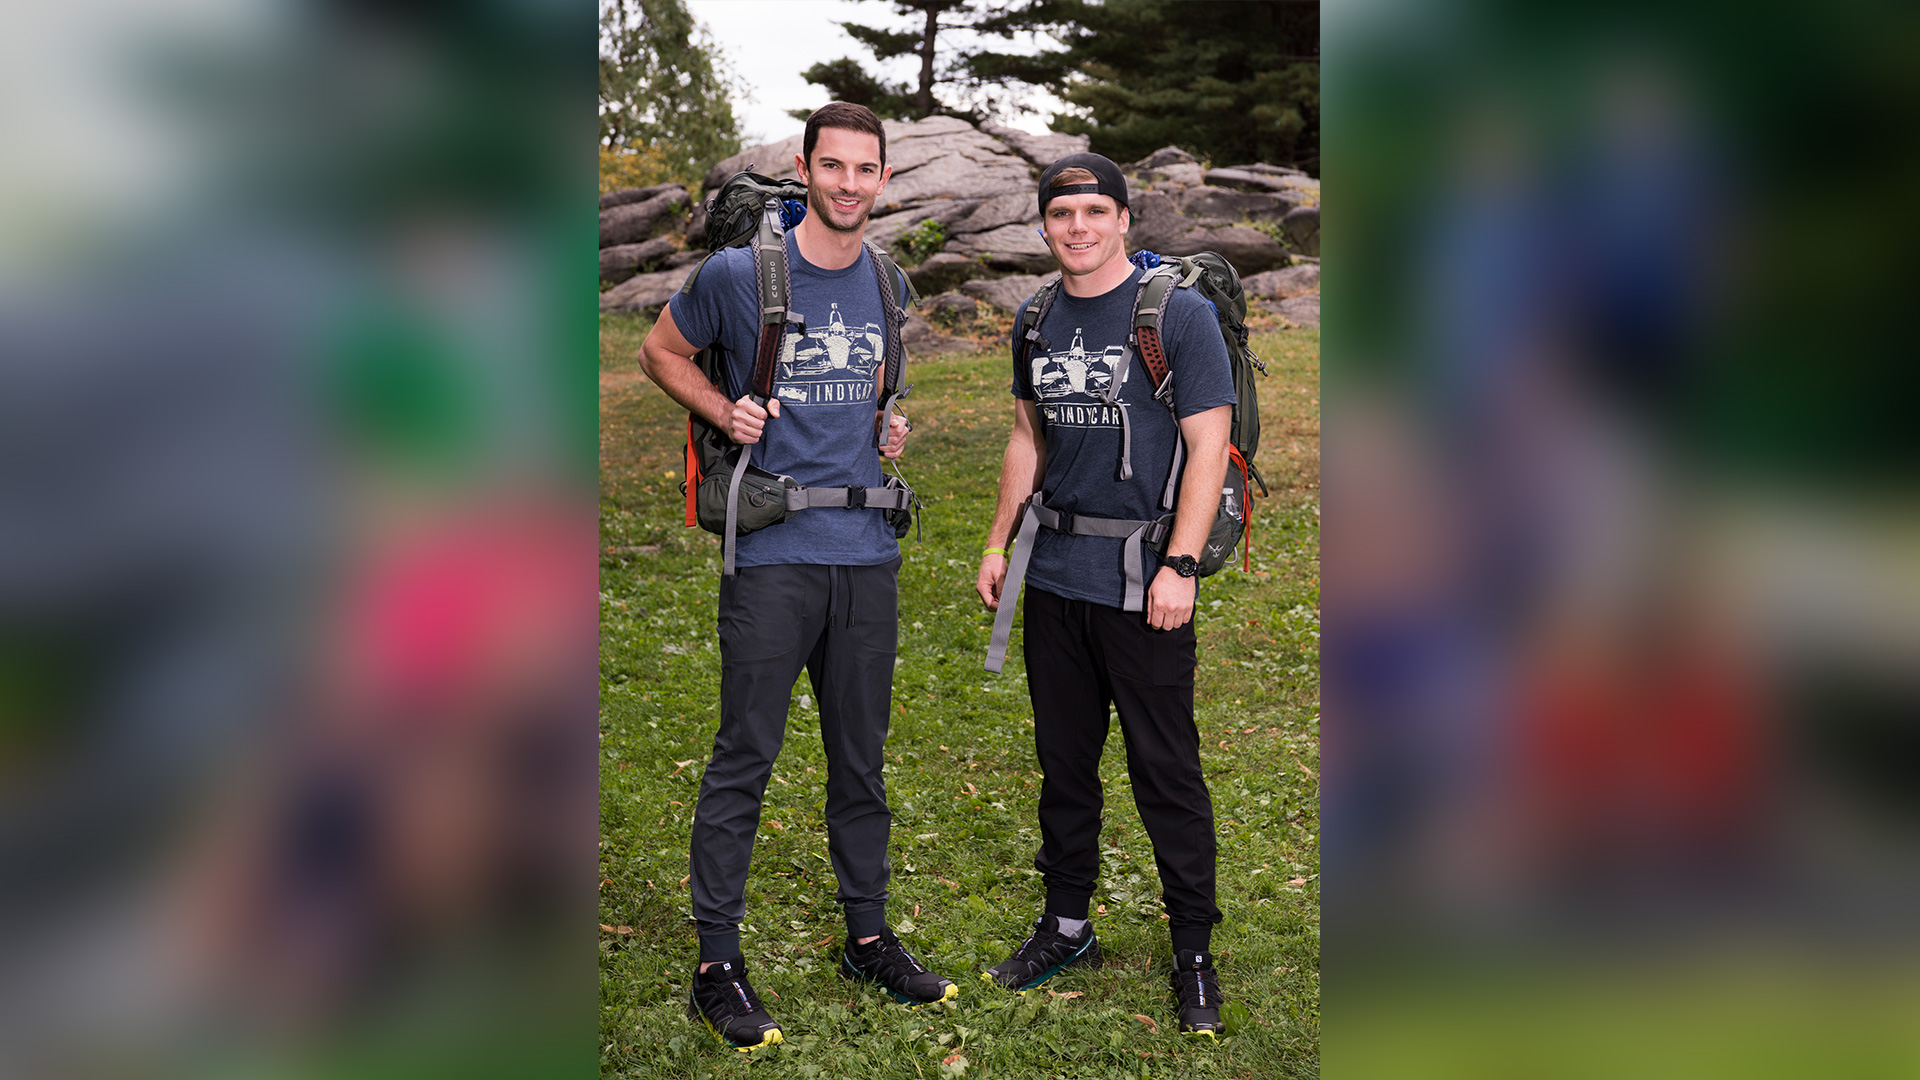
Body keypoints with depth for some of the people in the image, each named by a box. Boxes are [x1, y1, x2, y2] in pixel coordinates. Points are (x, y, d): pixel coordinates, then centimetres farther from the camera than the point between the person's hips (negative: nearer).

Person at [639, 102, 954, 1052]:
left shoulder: (887, 285, 12)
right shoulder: (738, 272, -3)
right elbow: (660, 352, 10)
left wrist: (891, 429, 9)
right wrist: (724, 411, -6)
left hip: (867, 553, 5)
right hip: (772, 553, -4)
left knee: (861, 759, 13)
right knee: (744, 759, -1)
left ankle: (868, 938, 28)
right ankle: (716, 965, 12)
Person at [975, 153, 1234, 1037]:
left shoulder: (1179, 315, -7)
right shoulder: (1035, 324, 10)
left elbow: (1209, 446, -10)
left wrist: (1180, 565, -17)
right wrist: (999, 543, 14)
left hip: (1142, 582, -5)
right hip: (1053, 576, 6)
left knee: (1167, 774, 2)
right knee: (1064, 763, 15)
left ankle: (1194, 952, 18)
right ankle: (1067, 926, 31)